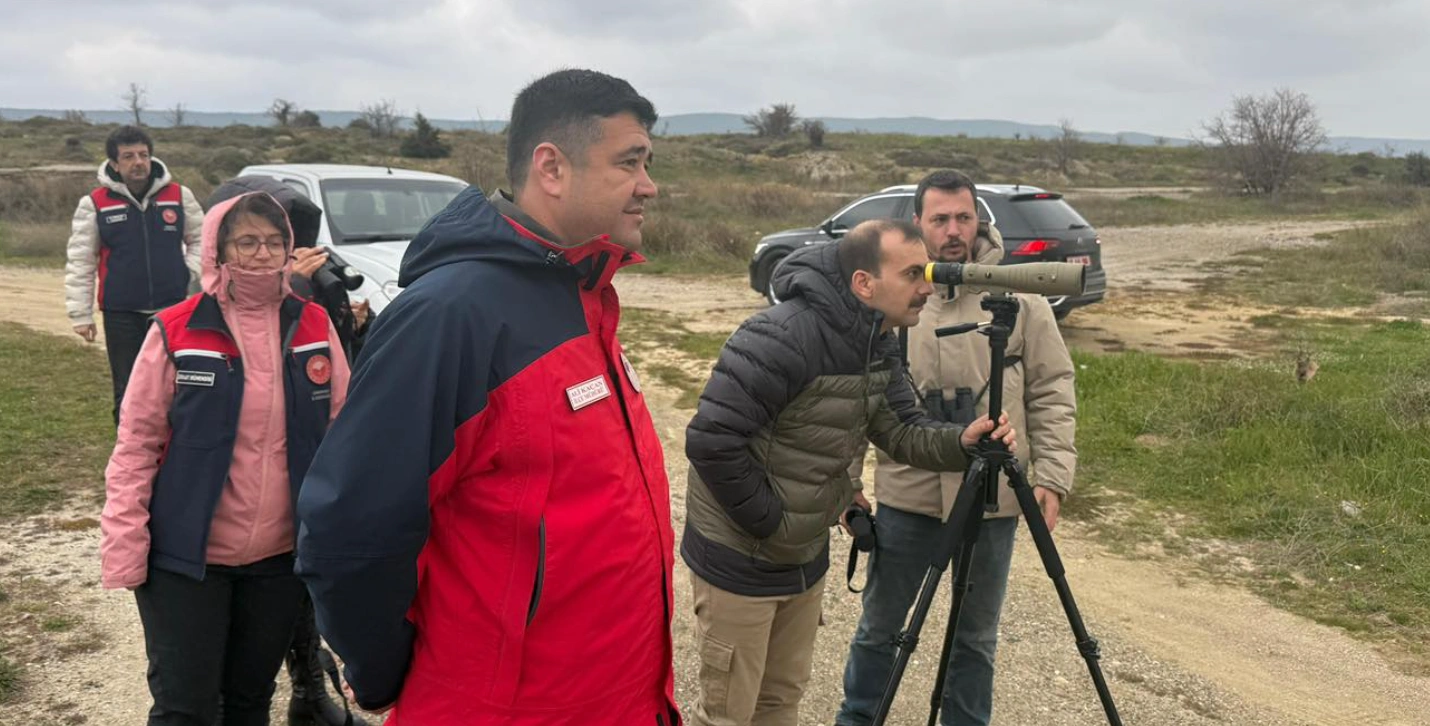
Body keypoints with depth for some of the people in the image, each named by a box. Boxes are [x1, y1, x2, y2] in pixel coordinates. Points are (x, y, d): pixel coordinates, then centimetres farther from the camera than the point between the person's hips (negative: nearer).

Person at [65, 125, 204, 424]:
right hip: (122, 315, -1)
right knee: (128, 391, 6)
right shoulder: (95, 204, -2)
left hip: (174, 310, 1)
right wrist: (81, 314, -2)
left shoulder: (179, 196, 2)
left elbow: (200, 238, 15)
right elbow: (80, 262, 1)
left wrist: (191, 271, -3)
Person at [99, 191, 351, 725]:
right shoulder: (175, 332, -9)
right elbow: (136, 445, -7)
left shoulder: (313, 327, -1)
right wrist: (124, 550, -11)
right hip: (186, 558, -3)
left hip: (281, 555, 3)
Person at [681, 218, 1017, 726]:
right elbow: (712, 441, -28)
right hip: (740, 562, -8)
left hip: (805, 557, 8)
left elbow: (903, 430, 1)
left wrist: (960, 442, -19)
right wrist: (769, 522, -19)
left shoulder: (878, 346, 1)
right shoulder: (785, 338, -28)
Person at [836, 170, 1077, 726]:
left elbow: (1052, 392, 0)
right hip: (905, 497, 0)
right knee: (879, 626, 15)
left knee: (976, 636, 15)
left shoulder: (1019, 296, -3)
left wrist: (1052, 476, -7)